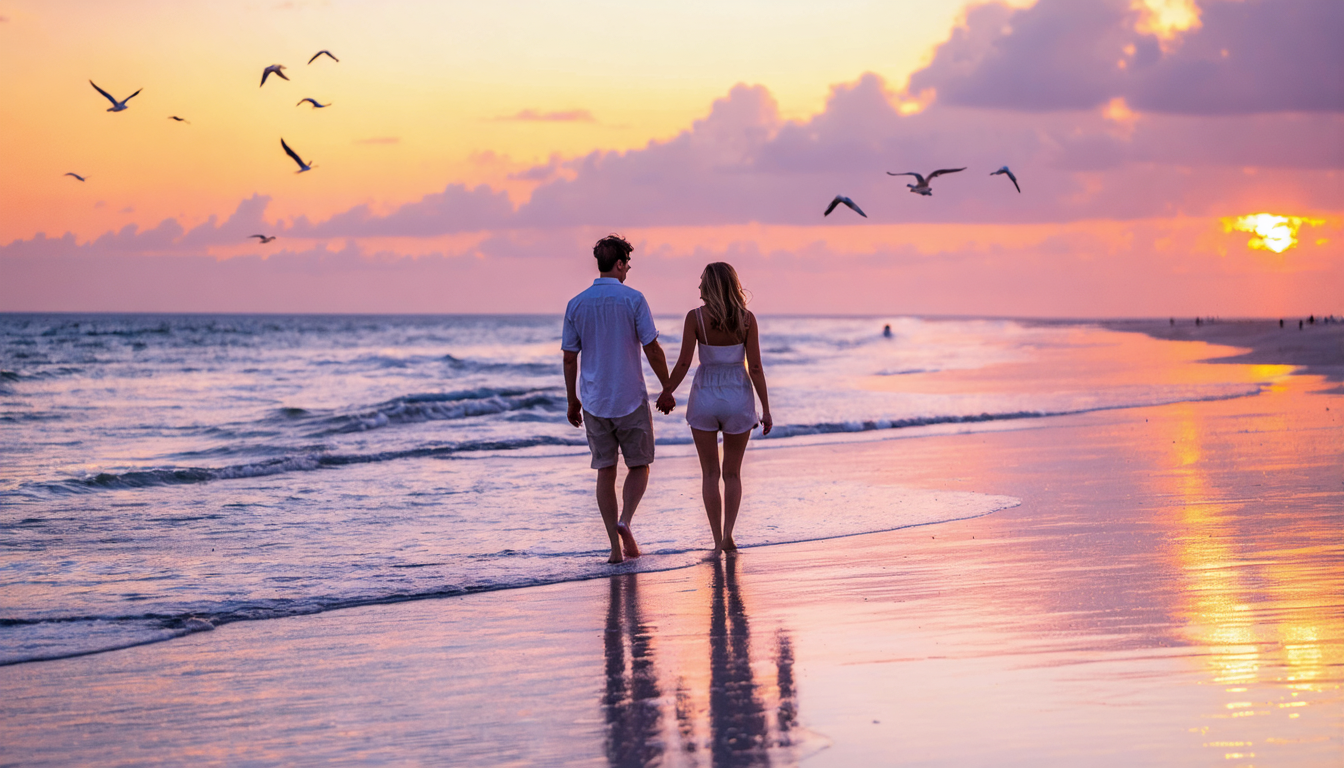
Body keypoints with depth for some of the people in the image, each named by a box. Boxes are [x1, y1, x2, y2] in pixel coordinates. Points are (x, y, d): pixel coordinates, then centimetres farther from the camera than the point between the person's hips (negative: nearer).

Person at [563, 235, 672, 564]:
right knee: (639, 466, 12)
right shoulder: (633, 299, -9)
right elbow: (653, 351, -8)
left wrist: (572, 401, 14)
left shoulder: (577, 304, 2)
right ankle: (624, 522, -12)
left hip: (594, 402, 3)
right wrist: (668, 389, 4)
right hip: (630, 400, -3)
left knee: (605, 472, 8)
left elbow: (569, 358, 5)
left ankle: (616, 545, 4)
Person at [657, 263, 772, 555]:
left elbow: (683, 363, -10)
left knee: (710, 473, 11)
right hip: (738, 399, 1)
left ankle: (717, 539, 6)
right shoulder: (746, 319, -7)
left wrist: (666, 392, 6)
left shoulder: (695, 317, -10)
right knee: (732, 472, 15)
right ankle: (728, 534, 0)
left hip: (705, 397, -1)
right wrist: (766, 409, -2)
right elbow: (755, 368, -8)